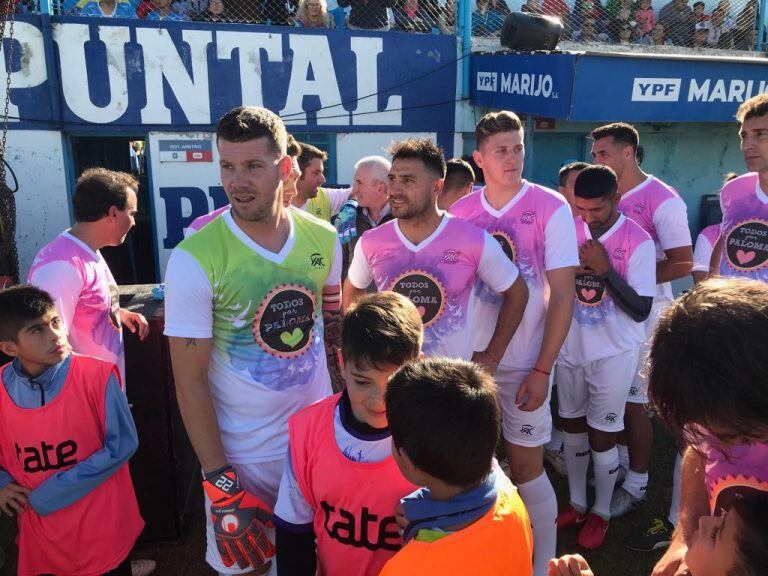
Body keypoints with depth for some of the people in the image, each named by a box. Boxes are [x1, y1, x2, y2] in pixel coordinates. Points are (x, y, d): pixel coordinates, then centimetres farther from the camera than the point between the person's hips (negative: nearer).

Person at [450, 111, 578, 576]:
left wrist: (543, 369, -12)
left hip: (524, 363, -3)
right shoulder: (460, 213, 1)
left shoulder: (551, 208, -7)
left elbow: (563, 295, -8)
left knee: (526, 467, 6)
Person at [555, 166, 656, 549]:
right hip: (570, 348, 4)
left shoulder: (637, 242, -15)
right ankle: (576, 503, 34)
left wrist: (605, 270, -25)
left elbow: (641, 310, -16)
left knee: (602, 434, 5)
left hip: (613, 353, -4)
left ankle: (601, 512, 28)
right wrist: (573, 268, -15)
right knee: (572, 425, 15)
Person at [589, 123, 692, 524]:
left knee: (634, 399, 1)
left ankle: (636, 485, 16)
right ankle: (620, 460, 34)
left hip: (644, 311, -6)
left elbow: (682, 263, -15)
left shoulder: (662, 200, -12)